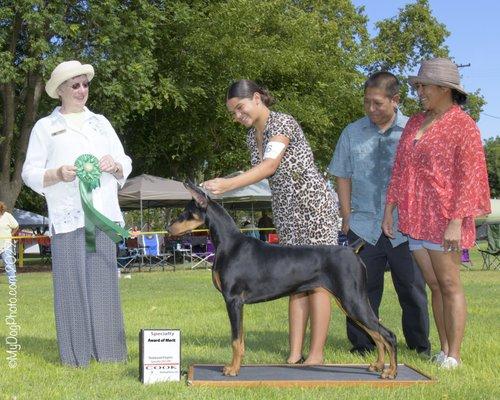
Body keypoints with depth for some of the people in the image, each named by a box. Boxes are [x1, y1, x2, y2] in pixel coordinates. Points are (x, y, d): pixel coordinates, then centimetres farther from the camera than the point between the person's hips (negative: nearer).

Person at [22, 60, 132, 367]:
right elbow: (30, 173, 4)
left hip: (103, 214, 3)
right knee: (72, 282, -5)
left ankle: (107, 349, 8)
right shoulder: (45, 127, 9)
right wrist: (57, 174, -15)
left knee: (104, 281, 1)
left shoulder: (101, 123, 20)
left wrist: (114, 166, -4)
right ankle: (76, 352, 1)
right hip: (67, 216, -3)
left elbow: (125, 166, 18)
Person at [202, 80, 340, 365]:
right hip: (286, 211, 8)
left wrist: (228, 184, -34)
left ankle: (317, 355, -4)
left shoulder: (283, 123, -14)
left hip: (314, 205, -8)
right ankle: (295, 354, 6)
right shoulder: (252, 136, 11)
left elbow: (270, 165, -27)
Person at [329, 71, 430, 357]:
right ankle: (361, 345, 15)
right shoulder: (352, 133, 8)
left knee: (412, 287, 6)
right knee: (362, 287, 4)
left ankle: (420, 345, 20)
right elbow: (343, 177, 10)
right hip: (364, 225, 1)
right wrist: (346, 217, 4)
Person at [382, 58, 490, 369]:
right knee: (434, 285, 9)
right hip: (415, 218, 6)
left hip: (443, 217, -6)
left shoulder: (463, 125, -5)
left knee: (449, 284, -3)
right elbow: (400, 170, 17)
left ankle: (453, 355, 2)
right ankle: (443, 350, 15)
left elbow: (467, 177, -11)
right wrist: (390, 210, 12)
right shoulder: (415, 124, 15)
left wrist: (456, 222, -17)